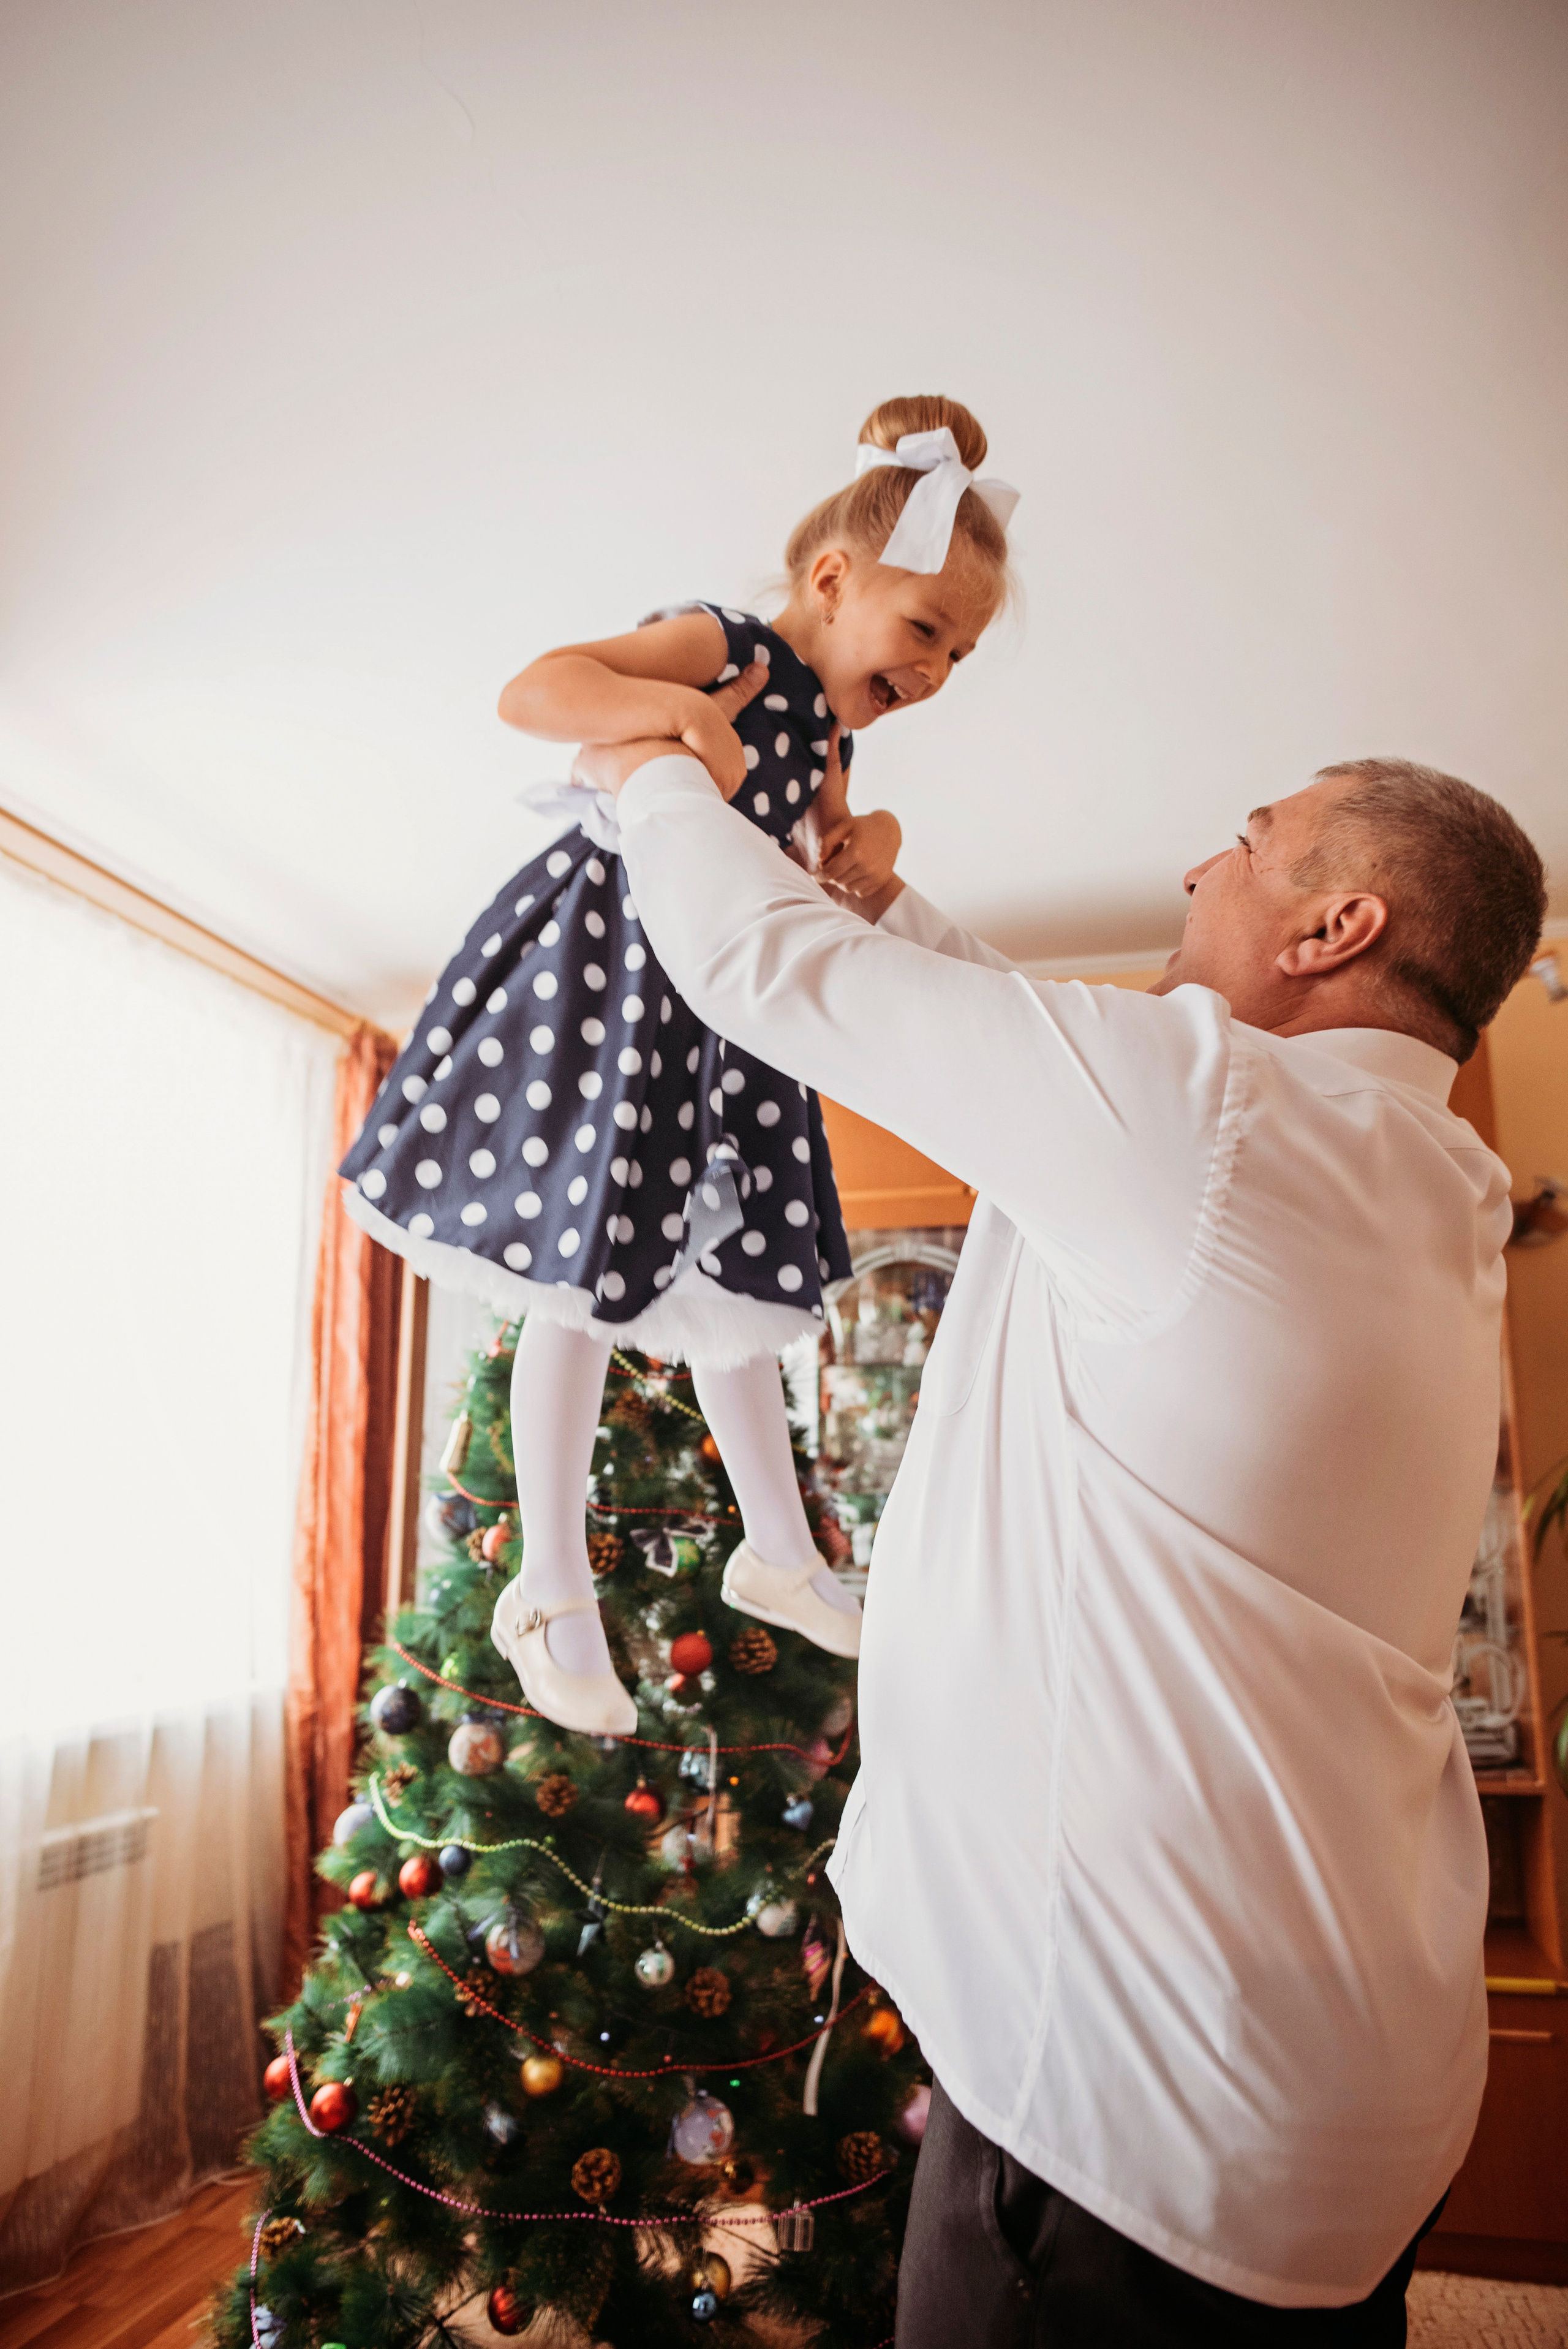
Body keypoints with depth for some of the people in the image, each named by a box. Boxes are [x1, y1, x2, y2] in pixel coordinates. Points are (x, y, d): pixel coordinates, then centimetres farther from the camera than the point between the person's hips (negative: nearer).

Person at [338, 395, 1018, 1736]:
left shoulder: (820, 725, 12)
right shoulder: (723, 647, -12)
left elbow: (813, 893, 19)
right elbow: (532, 692, -23)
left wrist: (867, 846, -2)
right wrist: (677, 711, -37)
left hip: (723, 1022, 8)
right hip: (607, 996, -8)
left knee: (740, 1293, 14)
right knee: (579, 1295, 1)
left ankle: (779, 1555, 30)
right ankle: (552, 1599, 16)